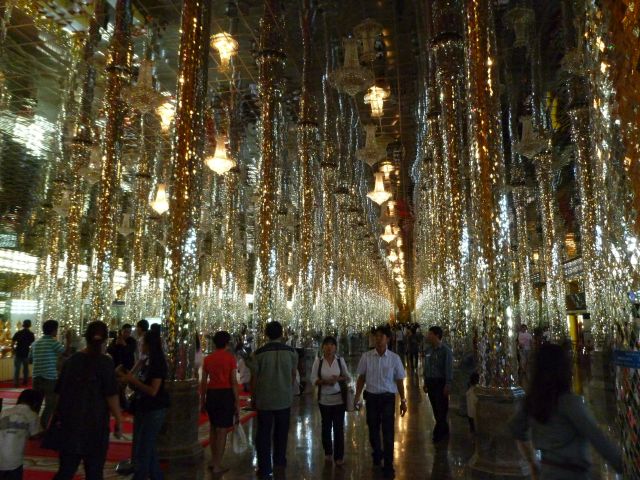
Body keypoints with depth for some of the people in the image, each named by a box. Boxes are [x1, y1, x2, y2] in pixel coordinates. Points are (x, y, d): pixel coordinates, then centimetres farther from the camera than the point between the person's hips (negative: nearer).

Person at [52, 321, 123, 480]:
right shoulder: (105, 362, -13)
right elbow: (111, 395, -15)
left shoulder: (72, 360, 2)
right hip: (96, 423, -4)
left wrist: (60, 416, 22)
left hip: (70, 422, 4)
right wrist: (119, 421, -6)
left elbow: (60, 391, 9)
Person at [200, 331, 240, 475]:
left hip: (211, 394, 5)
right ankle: (217, 466, 9)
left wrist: (202, 399, 19)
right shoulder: (230, 357, -7)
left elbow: (203, 381, 9)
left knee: (213, 428, 21)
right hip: (225, 394, -5)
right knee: (222, 430, 3)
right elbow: (233, 381, -9)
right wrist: (237, 402, -5)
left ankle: (213, 461, 31)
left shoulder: (207, 358, 6)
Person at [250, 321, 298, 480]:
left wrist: (253, 398, 7)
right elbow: (293, 374, 1)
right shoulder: (291, 352, -7)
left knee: (263, 434, 9)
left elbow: (254, 377, -6)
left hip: (264, 399, -2)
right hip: (284, 399, 2)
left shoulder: (259, 353, -11)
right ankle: (280, 461, 35)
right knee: (281, 432, 20)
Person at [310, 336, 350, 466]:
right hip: (324, 399, 0)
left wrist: (338, 378, -17)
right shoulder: (318, 361, -5)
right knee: (326, 426, 14)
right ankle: (328, 452, 33)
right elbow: (313, 379, -5)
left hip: (339, 398, 0)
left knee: (339, 427, 1)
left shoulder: (340, 360, -2)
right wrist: (325, 381, -21)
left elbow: (347, 377, 3)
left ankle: (339, 456, 14)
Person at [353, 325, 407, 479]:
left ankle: (388, 466, 19)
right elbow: (361, 378, 2)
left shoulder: (394, 358, -7)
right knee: (373, 430, 17)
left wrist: (403, 401, 3)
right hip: (371, 397, 2)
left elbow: (399, 380, 1)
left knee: (388, 432, 2)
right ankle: (377, 454, 46)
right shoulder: (366, 356, -6)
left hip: (388, 398, -1)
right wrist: (357, 397, -3)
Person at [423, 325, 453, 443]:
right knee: (435, 408, 14)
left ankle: (438, 432, 13)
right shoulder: (428, 349, 5)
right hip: (430, 381, 6)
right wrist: (425, 382, 14)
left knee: (441, 408, 2)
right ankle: (444, 430, 29)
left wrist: (448, 385, -14)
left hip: (441, 382, -6)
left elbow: (449, 368, -12)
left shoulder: (445, 350, -13)